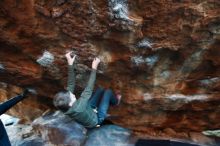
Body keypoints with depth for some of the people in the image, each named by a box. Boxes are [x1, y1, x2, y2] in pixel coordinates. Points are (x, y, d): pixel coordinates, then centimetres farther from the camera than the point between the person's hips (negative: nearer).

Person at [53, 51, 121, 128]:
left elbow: (70, 85, -22)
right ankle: (115, 101, 33)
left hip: (89, 110, 6)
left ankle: (110, 101, 41)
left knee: (100, 89, 10)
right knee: (108, 91, -2)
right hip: (96, 119, -6)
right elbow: (89, 89, -40)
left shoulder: (64, 106, -25)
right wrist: (94, 68, -33)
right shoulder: (78, 108, -47)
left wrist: (70, 64, -27)